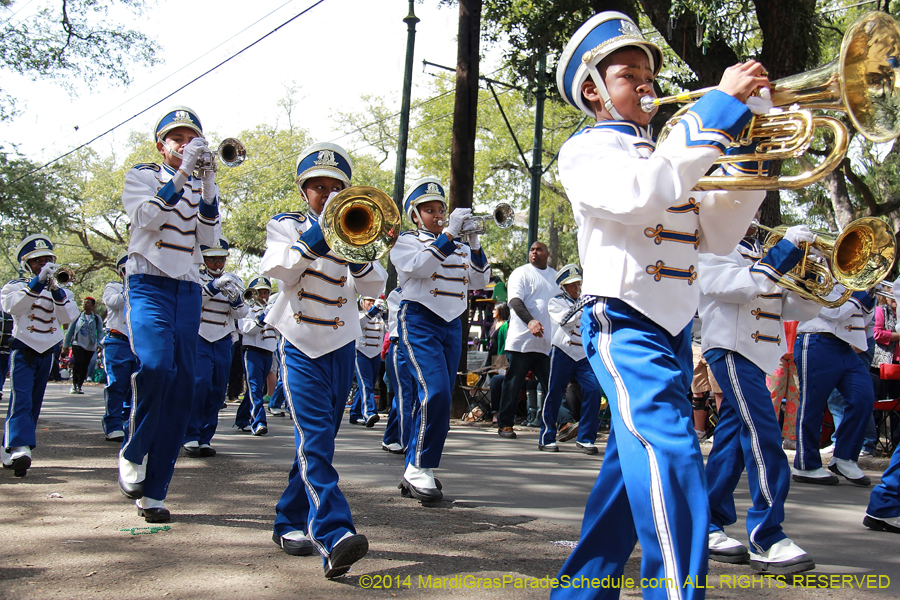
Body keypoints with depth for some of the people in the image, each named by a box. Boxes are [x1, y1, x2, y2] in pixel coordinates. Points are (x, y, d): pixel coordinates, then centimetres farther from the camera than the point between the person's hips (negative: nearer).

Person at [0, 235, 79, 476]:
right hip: (23, 349, -4)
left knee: (33, 403, 6)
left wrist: (56, 291, -22)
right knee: (21, 398, -19)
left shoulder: (60, 289, 11)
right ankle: (20, 448, -32)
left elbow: (69, 316, -6)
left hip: (46, 351, 4)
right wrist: (38, 282, -26)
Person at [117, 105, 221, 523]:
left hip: (188, 290, 4)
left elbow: (209, 237, 2)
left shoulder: (203, 186, 19)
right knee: (155, 365, -29)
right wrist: (181, 175, -17)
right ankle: (133, 453, -5)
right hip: (148, 283, -4)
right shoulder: (142, 176, 10)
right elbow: (148, 218, -11)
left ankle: (152, 492, 3)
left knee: (181, 387, -3)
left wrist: (207, 185, -9)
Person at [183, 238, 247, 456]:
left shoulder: (233, 281, 13)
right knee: (199, 383, -19)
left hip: (223, 342, 4)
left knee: (217, 391, 2)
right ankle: (190, 436, -13)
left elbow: (241, 313, 5)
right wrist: (215, 285, -30)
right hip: (198, 339, -4)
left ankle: (205, 439, 9)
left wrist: (235, 298, -16)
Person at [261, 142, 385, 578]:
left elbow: (375, 287, 0)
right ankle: (333, 536, -30)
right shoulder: (286, 226, 7)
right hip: (300, 345, -4)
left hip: (340, 347, 4)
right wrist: (316, 236, -21)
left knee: (318, 438, 9)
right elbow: (278, 271, -13)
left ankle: (291, 523, 24)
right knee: (314, 436, -18)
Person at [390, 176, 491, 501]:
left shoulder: (458, 245, 18)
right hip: (419, 321, -6)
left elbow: (479, 281, 6)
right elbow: (419, 265, -17)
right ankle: (419, 469, -15)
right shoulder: (405, 240, 4)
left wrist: (474, 244, -8)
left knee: (437, 399, 4)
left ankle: (413, 474, 12)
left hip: (452, 325, 6)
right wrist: (449, 233, -22)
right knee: (435, 392, -23)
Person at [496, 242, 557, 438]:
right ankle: (505, 424, 7)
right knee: (513, 384, 0)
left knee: (553, 385, 3)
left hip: (547, 342, 5)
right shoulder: (521, 273, 1)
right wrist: (530, 321, -30)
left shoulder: (554, 276, 19)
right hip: (522, 340, -5)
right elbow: (515, 300, -13)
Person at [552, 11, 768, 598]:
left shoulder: (668, 157, 21)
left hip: (675, 328, 8)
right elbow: (640, 194, -24)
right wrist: (719, 105, -21)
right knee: (674, 470, -22)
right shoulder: (586, 150, -2)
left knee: (635, 468, 12)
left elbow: (719, 234, 17)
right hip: (624, 323, -8)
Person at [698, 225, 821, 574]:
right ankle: (767, 540, -17)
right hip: (732, 349, -8)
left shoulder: (761, 254, 22)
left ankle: (708, 528, 13)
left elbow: (800, 309, 17)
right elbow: (741, 286, -20)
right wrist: (784, 252, -17)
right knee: (763, 437, -16)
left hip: (758, 355, 8)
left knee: (732, 439, 8)